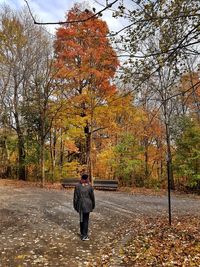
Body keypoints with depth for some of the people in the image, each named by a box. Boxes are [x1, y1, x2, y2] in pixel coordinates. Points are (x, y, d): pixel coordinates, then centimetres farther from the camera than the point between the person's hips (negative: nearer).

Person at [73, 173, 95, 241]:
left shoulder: (77, 186, -7)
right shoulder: (89, 186, -9)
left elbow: (75, 197, -4)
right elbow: (92, 196, -2)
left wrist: (75, 206, 6)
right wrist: (93, 205, 11)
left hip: (80, 204, 2)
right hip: (87, 204, -2)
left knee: (81, 219, 18)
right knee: (86, 220, 4)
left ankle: (82, 233, 27)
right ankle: (84, 236, 4)